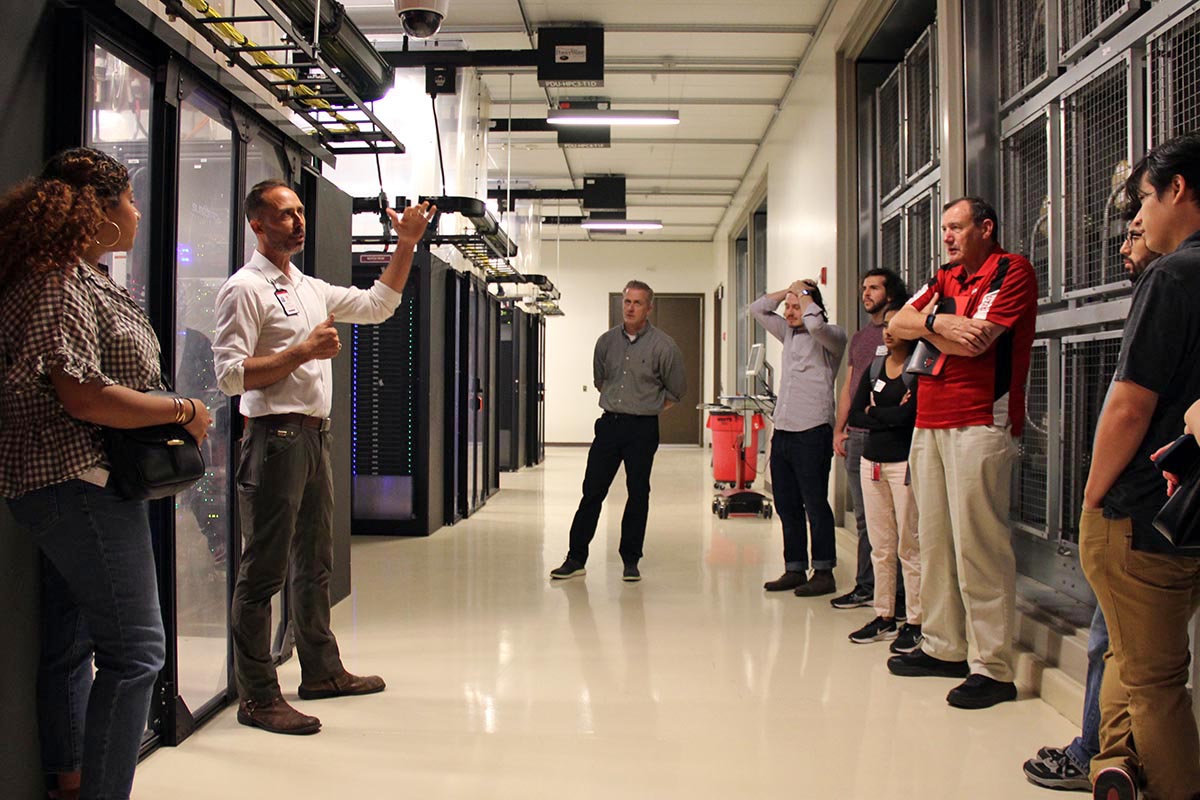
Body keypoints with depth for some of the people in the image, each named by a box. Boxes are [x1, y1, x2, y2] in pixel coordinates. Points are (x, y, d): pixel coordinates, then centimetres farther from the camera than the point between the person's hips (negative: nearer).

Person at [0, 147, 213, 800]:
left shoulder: (83, 277, 15)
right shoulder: (61, 283, -16)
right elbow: (84, 397, -23)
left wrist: (167, 412, 13)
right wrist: (183, 412, -14)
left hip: (71, 485, 11)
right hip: (81, 482, -11)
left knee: (72, 642, 17)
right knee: (134, 649, -7)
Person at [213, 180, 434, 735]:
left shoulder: (310, 289, 17)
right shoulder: (246, 288, -9)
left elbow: (378, 305, 24)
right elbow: (230, 375, -16)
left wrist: (406, 246, 17)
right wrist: (303, 352, -20)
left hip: (313, 435, 9)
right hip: (274, 436, -9)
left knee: (314, 565, 17)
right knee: (264, 570, -4)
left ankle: (321, 672, 29)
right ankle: (257, 697, 3)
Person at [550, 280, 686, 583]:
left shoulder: (663, 346, -5)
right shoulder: (607, 341, 5)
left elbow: (676, 391, 6)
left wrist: (648, 409, 9)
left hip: (643, 429, -3)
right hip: (609, 424, 3)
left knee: (638, 494, 4)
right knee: (592, 491, 1)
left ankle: (631, 561, 15)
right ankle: (576, 559, 7)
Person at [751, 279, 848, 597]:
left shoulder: (831, 336, -4)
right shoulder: (789, 333, 18)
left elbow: (814, 323, -26)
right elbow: (757, 308, 25)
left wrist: (803, 294, -8)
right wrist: (788, 291, 13)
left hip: (812, 433, -8)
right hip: (782, 432, 8)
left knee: (815, 505, -3)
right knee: (787, 507, 11)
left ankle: (824, 573, 5)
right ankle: (794, 569, 20)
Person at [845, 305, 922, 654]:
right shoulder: (874, 366, 13)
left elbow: (908, 415, -18)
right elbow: (855, 416, 6)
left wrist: (874, 414, -4)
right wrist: (890, 417, -7)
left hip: (904, 462, -6)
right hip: (872, 461, 6)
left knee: (909, 546, -3)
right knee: (880, 546, 10)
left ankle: (915, 622, 4)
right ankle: (884, 616, 18)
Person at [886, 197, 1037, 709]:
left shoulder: (1012, 271, -3)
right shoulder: (945, 278, 21)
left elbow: (974, 342, -15)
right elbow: (898, 324, 9)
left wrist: (930, 323, 3)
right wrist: (942, 325, -9)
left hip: (980, 423, -8)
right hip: (929, 421, 8)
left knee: (978, 545, -8)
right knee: (934, 540, 11)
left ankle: (992, 668, -2)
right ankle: (944, 647, 21)